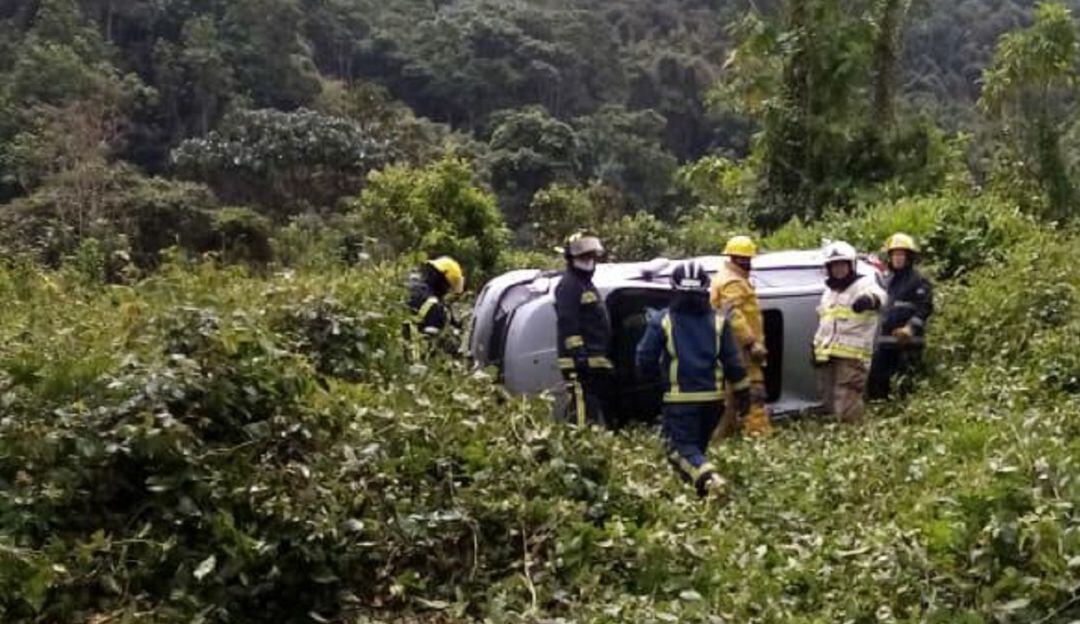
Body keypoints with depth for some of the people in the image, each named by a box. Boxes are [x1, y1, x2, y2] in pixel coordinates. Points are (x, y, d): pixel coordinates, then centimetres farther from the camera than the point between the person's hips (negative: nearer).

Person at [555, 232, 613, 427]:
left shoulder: (587, 284, 23)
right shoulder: (569, 286, -9)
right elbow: (567, 325, -19)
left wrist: (603, 360, 23)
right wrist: (579, 356, -25)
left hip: (595, 364, 11)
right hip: (582, 365, -11)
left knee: (599, 410, 14)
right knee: (586, 417, -15)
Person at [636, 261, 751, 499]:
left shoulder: (661, 321, -5)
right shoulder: (718, 321, 3)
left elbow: (644, 361, -3)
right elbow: (733, 363, 2)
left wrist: (658, 370, 19)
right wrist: (742, 394, 10)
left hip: (679, 399, -4)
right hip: (712, 397, 4)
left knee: (681, 446, -4)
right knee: (698, 445, 20)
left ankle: (709, 478, -29)